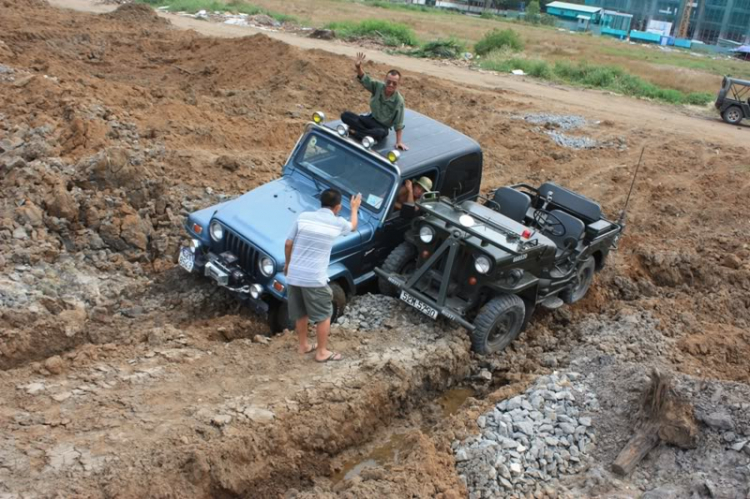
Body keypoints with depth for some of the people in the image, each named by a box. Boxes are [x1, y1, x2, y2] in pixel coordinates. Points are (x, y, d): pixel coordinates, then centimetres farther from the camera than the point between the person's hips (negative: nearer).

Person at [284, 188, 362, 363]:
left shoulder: (304, 217, 0)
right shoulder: (338, 223, -4)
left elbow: (288, 244, 4)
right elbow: (353, 226, 21)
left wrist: (287, 264, 21)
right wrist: (355, 208, 38)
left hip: (294, 275, 4)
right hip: (315, 279, -4)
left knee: (300, 314, 22)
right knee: (324, 316, 15)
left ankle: (304, 346, 37)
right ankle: (322, 352, 23)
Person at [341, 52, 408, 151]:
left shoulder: (398, 100, -21)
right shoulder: (378, 86, -11)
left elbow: (398, 124, -18)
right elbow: (365, 79, -14)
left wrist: (399, 142, -23)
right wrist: (358, 67, -36)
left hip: (382, 126, -4)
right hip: (371, 119, 5)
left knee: (381, 133, -43)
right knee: (345, 115, -16)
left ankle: (354, 132, -24)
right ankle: (370, 137, -23)